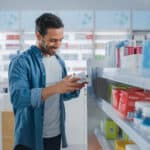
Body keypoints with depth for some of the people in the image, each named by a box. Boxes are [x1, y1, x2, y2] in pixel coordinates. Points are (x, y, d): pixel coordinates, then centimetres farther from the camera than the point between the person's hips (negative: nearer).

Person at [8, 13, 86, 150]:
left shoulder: (59, 61, 7)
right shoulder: (21, 62, -13)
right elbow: (18, 97, -26)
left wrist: (74, 88, -7)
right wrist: (54, 88, -33)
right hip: (30, 137, -6)